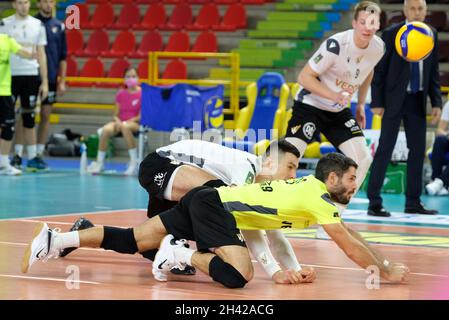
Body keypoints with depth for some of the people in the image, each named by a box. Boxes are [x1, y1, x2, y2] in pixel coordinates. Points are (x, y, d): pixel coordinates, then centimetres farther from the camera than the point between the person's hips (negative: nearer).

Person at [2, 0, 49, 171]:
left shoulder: (38, 25, 9)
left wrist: (45, 81, 7)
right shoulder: (5, 24, 2)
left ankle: (32, 156, 6)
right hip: (10, 75, -2)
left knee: (29, 117, 5)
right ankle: (15, 155, 3)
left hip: (31, 75, 2)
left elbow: (41, 54, 12)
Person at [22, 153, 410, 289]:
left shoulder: (313, 189, 17)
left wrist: (384, 261, 25)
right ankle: (182, 253, -12)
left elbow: (349, 234, 27)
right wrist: (386, 272, 1)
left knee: (132, 241, 5)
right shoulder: (318, 197, -9)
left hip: (209, 200, 9)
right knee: (238, 275, -28)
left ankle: (56, 240, 0)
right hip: (215, 204, -9)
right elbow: (350, 246, -9)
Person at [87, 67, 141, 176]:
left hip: (135, 123, -4)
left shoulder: (142, 93, 0)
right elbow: (115, 115, 11)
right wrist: (117, 121, -12)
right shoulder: (121, 94, 12)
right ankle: (99, 162, -22)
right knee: (106, 130, -31)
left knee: (125, 127, -42)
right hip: (119, 122, 4)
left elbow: (141, 116, -5)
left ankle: (134, 161, -31)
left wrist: (127, 122, -16)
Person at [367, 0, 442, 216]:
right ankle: (374, 203, -2)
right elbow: (379, 70, -7)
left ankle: (413, 202, 16)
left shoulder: (431, 35, 6)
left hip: (417, 101, 5)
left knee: (418, 150, 7)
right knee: (385, 149, -5)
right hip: (394, 100, -5)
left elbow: (433, 71, 10)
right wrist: (377, 103, -11)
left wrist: (436, 102, 4)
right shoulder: (391, 34, -8)